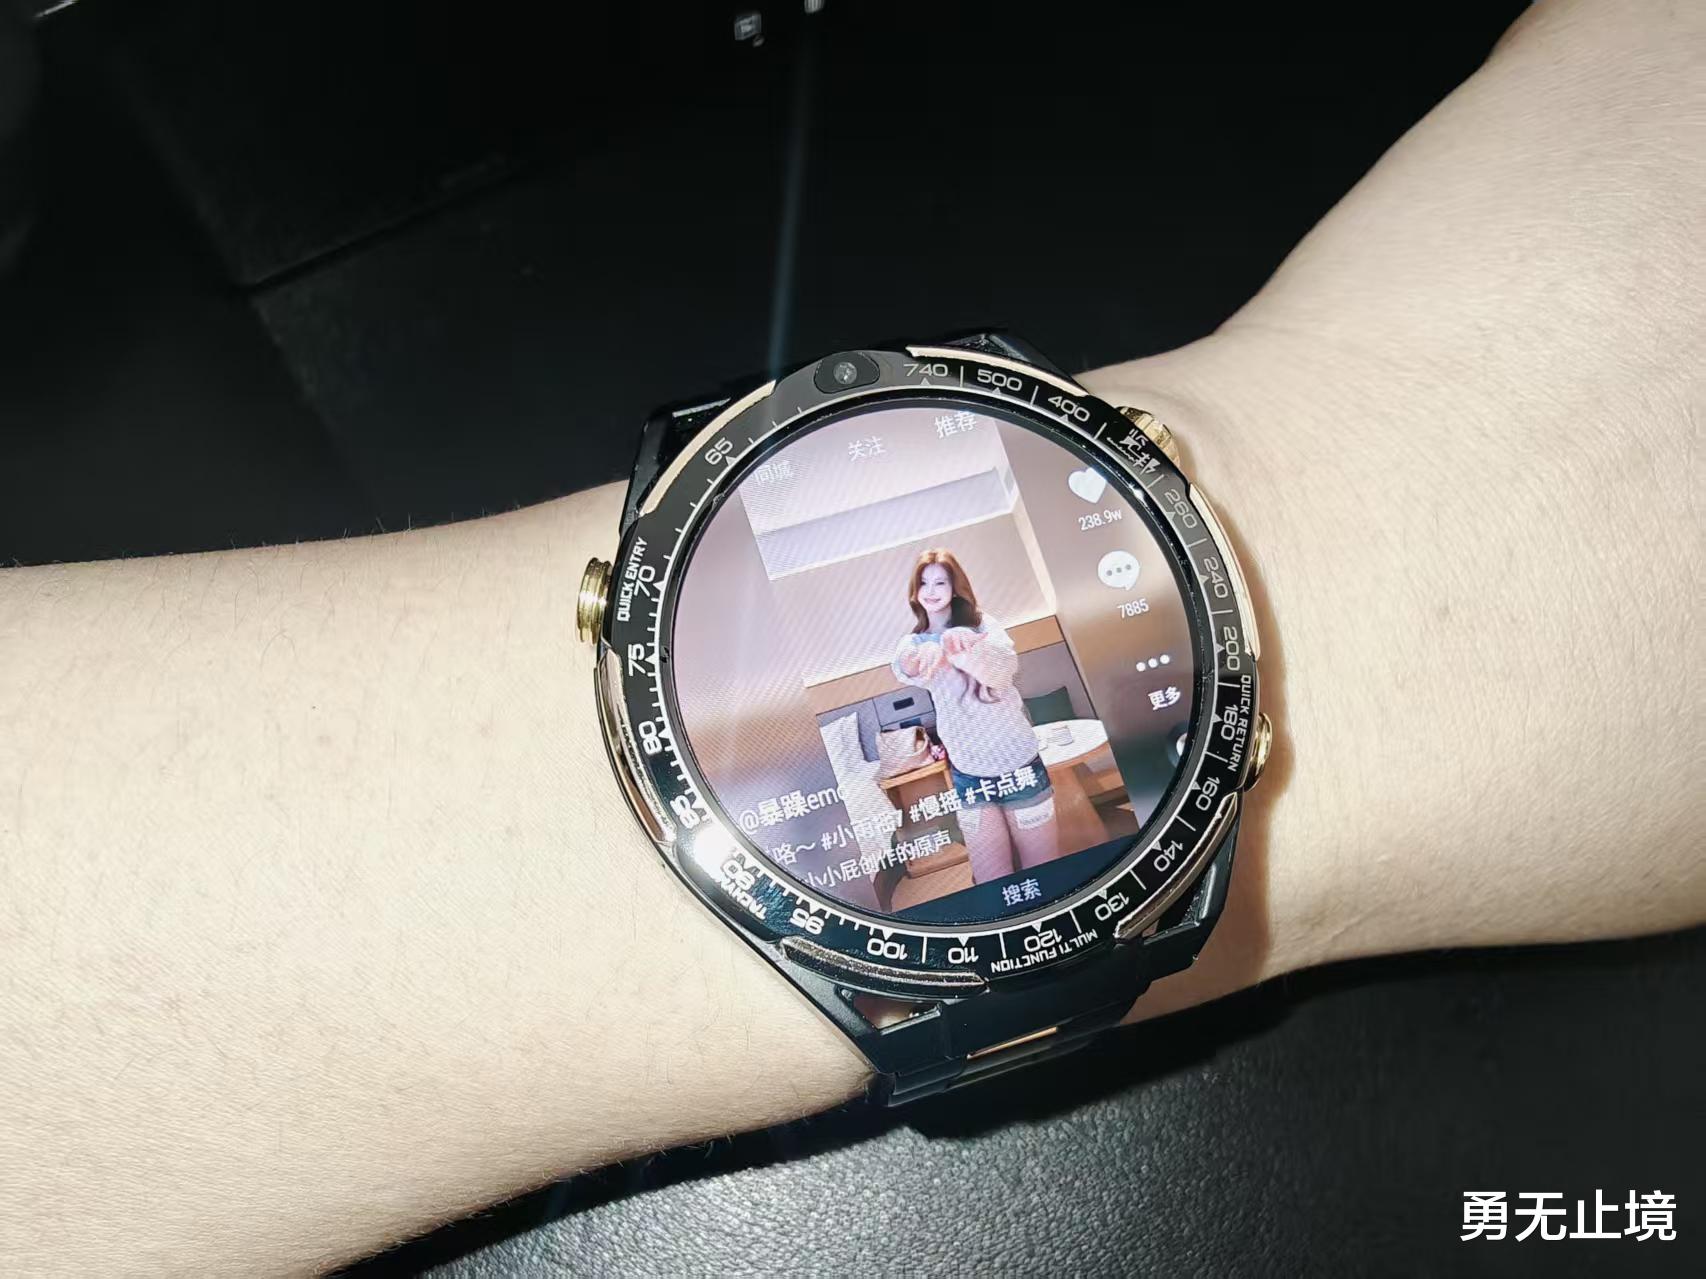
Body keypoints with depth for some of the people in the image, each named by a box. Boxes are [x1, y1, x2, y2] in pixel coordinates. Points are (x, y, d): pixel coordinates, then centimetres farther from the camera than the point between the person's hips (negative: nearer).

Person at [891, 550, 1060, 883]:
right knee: (991, 880, 5)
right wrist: (926, 656, -47)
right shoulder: (914, 641, 5)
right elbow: (903, 667, -20)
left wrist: (964, 649, -48)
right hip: (967, 775, 2)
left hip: (1019, 764, -2)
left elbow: (1005, 665, -24)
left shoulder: (982, 624, -1)